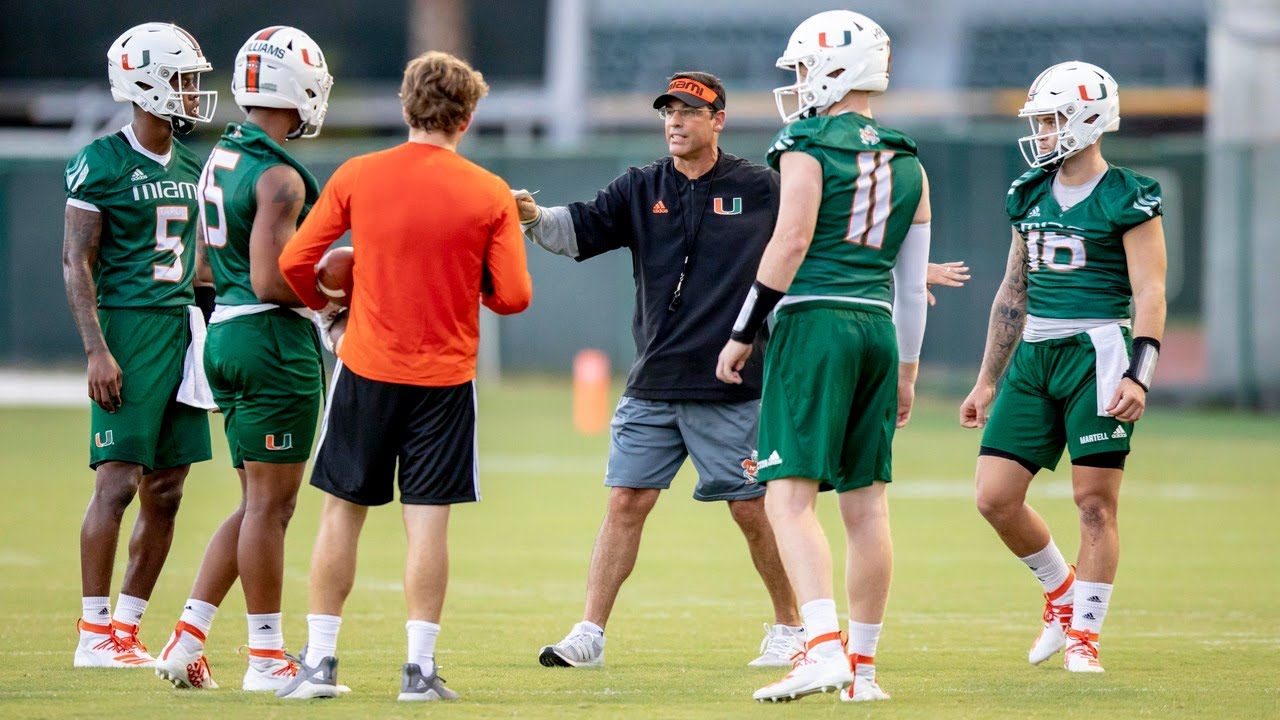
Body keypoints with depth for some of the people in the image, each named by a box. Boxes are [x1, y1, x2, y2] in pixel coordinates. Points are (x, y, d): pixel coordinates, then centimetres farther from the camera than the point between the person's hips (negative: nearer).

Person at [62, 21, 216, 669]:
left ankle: (127, 629, 12)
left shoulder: (192, 168, 15)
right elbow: (76, 262, -10)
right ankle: (94, 634, -6)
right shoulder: (101, 164, -7)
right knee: (118, 481, -10)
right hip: (128, 327, -7)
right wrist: (97, 350, -17)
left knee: (166, 492, 6)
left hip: (182, 330, 7)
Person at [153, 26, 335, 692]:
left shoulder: (222, 159, 12)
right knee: (270, 504, -2)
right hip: (274, 340, -9)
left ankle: (186, 639, 11)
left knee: (260, 504, 15)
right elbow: (270, 282, -22)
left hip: (228, 334, 9)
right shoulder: (278, 178, -17)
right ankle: (267, 658, 4)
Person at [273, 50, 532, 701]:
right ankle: (419, 667, -1)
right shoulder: (490, 194, -5)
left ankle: (319, 660, 10)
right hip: (445, 377, -1)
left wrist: (326, 303, 19)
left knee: (343, 513, 9)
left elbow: (294, 263, -1)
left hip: (367, 368, 1)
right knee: (428, 521, 1)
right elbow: (513, 296, -6)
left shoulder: (356, 177, -3)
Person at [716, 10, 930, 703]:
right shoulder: (907, 164, 16)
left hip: (813, 321, -6)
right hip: (877, 328, 6)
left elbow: (791, 243, -13)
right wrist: (905, 371, 25)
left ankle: (823, 647, -25)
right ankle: (862, 667, 12)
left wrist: (743, 333, -8)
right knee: (866, 503, 9)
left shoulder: (809, 146, -4)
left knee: (790, 496, -9)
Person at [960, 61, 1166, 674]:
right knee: (995, 496, 1)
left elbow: (1150, 295, -9)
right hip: (1035, 355, 6)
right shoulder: (1031, 194, 13)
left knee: (1095, 499, -3)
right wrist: (988, 381, 20)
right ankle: (1062, 591, 23)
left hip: (1097, 352, -6)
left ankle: (1084, 633, 7)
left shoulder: (1127, 198, -6)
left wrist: (1137, 376, -20)